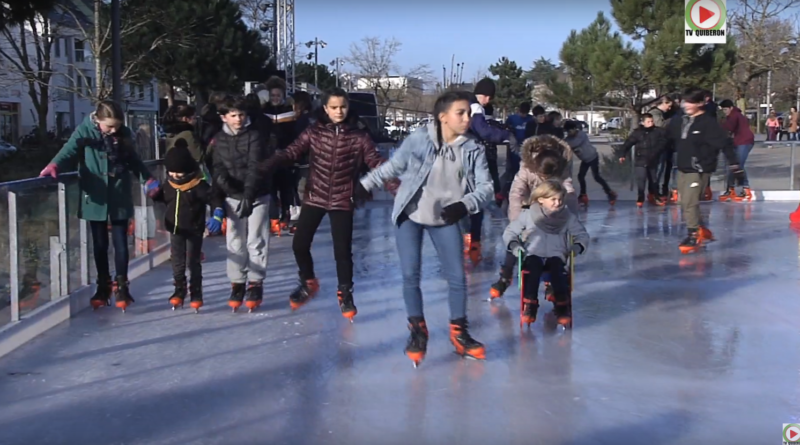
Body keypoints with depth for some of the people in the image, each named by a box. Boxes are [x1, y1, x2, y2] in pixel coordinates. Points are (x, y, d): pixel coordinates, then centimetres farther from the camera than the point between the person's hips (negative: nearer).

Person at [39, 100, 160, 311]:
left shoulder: (124, 135, 1)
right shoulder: (84, 132, -8)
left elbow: (135, 161, 14)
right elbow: (69, 151, -21)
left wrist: (148, 179, 6)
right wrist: (55, 165, -40)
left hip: (119, 199, 1)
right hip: (96, 198, -1)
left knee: (120, 243, 1)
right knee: (100, 245, 10)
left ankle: (121, 286, 10)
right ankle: (103, 286, 22)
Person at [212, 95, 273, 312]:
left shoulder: (256, 135, -11)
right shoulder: (219, 139, 3)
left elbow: (255, 167, -21)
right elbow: (218, 167, 3)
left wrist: (249, 194, -31)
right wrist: (223, 180, -21)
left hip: (257, 195, -4)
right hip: (233, 196, 4)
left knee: (256, 241, -1)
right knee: (234, 242, 7)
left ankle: (255, 283, 8)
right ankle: (237, 283, 17)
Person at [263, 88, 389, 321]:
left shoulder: (358, 136, -4)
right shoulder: (314, 132, -2)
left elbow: (375, 160, -8)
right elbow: (292, 151, -9)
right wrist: (267, 165, -25)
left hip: (342, 200, -2)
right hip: (314, 197, 2)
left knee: (343, 249, -2)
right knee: (300, 244, 3)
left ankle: (345, 293, 21)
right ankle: (308, 282, 31)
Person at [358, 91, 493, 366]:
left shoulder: (473, 149, -10)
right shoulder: (419, 140, -15)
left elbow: (486, 187, -12)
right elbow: (392, 167, -2)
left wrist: (465, 205, -30)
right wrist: (363, 185, 0)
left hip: (445, 220, 2)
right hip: (409, 215, -2)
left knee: (457, 277, 2)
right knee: (411, 276, -1)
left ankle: (459, 333, 21)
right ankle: (417, 331, 18)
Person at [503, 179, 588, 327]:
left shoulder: (568, 217, 8)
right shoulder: (528, 215, 4)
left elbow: (582, 235, 14)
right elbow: (509, 232, 10)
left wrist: (578, 246, -7)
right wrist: (513, 245, -10)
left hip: (556, 255, 1)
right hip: (533, 254, -1)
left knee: (558, 270, -34)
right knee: (532, 267, -35)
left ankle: (563, 307, -25)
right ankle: (529, 306, -31)